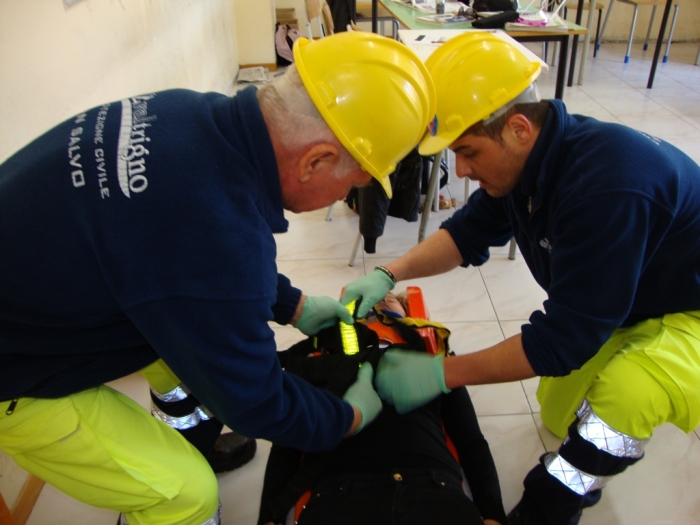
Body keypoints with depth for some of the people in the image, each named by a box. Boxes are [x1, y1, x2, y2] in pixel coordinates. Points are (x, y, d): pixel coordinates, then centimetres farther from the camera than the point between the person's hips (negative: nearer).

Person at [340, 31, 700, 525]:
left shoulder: (606, 186, -39)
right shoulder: (528, 156, -13)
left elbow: (567, 336, -34)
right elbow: (470, 231, -1)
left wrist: (443, 373, -28)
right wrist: (389, 274, -16)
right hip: (620, 304, 8)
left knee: (622, 396, -35)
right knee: (559, 416, 10)